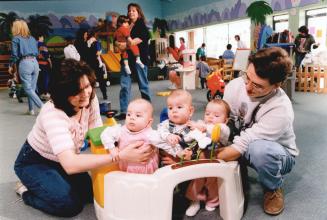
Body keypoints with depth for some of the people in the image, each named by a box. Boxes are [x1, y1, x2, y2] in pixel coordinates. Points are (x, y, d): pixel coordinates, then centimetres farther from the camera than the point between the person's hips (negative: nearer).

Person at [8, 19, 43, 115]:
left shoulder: (16, 39, 1)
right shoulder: (32, 38, 16)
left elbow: (15, 55, -2)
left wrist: (11, 66, 9)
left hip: (24, 63, -6)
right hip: (35, 62, 6)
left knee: (28, 89, -2)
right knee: (32, 88, 11)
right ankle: (31, 110, 13)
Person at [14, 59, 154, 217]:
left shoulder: (90, 100, -18)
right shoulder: (53, 114, -37)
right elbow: (70, 165, -49)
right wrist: (120, 156, -56)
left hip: (62, 161, 7)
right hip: (35, 163, -6)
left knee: (94, 192, -4)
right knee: (70, 204, -23)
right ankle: (26, 190, 5)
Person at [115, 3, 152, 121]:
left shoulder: (142, 25, 2)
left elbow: (140, 39, -15)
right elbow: (117, 39, 15)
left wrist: (126, 44, -23)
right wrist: (118, 44, -8)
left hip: (139, 57, -4)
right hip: (126, 58, 5)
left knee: (143, 85, 4)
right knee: (124, 85, -2)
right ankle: (124, 112, 1)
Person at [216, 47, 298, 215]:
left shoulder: (280, 109, -35)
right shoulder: (236, 85, -20)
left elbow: (242, 146, -34)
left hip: (277, 155, -4)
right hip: (246, 147, 4)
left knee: (259, 149, -40)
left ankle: (273, 189, -5)